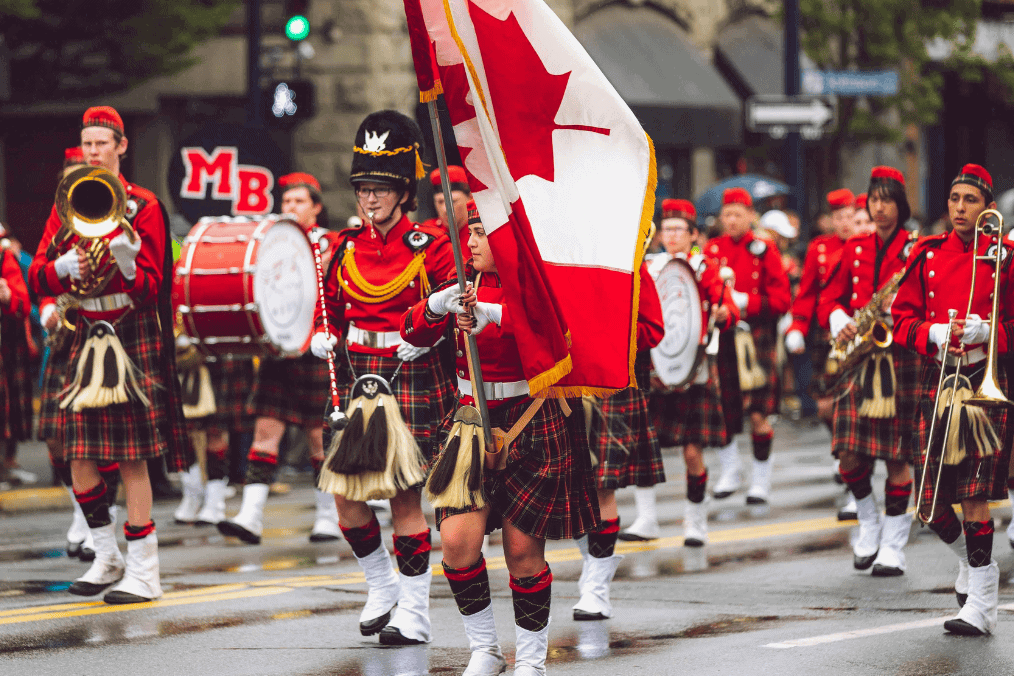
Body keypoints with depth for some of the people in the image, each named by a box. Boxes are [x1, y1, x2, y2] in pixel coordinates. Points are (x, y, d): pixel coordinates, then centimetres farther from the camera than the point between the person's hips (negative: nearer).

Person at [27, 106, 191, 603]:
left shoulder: (142, 206, -1)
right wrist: (62, 267, -15)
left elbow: (151, 289, -6)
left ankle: (143, 572, -3)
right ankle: (107, 558, 19)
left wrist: (126, 264, -27)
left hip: (133, 334, -4)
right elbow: (37, 278, 7)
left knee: (132, 457, -7)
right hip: (87, 336, 4)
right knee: (80, 456, 1)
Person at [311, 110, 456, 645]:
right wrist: (323, 338, 0)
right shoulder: (346, 248, 10)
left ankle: (414, 610, 3)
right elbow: (331, 307, 20)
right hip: (356, 376, 5)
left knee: (404, 494, -5)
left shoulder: (429, 248, -4)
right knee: (344, 489, 1)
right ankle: (382, 584, 23)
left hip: (411, 376, -5)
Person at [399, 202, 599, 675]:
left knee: (523, 550, 0)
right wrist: (438, 305, -20)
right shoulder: (465, 284, 8)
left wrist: (490, 313, -38)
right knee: (457, 542, -9)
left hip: (532, 429, -4)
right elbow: (415, 333, 1)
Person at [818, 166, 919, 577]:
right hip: (858, 359, 3)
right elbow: (829, 299, 15)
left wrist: (897, 305, -19)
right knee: (850, 455, -4)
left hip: (900, 357, -3)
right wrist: (840, 324, -6)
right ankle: (868, 525, 22)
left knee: (897, 457, -4)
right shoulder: (855, 249, 13)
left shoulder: (916, 250, 2)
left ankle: (893, 549, 3)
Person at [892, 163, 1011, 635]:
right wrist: (936, 334, -11)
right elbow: (902, 318, 8)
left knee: (974, 494, -10)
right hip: (936, 379, 3)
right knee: (932, 506, 2)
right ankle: (971, 560, 32)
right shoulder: (927, 255, 9)